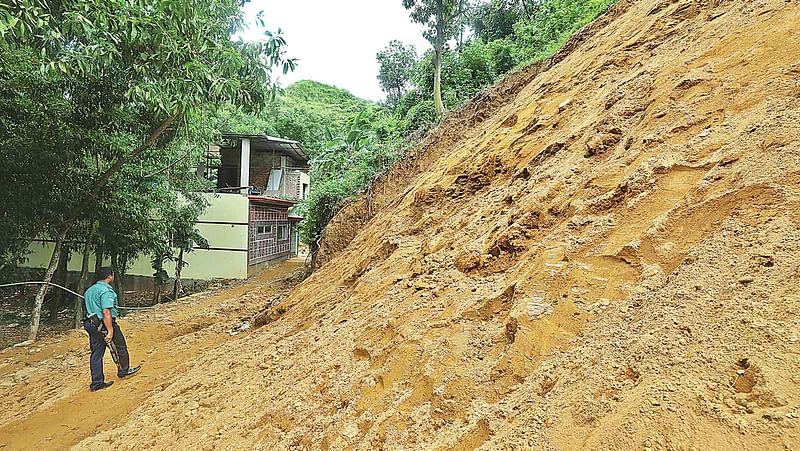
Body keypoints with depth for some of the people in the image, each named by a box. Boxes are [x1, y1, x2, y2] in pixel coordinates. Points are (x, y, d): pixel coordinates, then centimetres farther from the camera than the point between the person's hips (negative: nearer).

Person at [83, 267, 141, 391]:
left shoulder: (90, 290, 13)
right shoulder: (106, 290, -18)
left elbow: (90, 308, 19)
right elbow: (106, 312, -25)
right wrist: (110, 331, -26)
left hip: (91, 324, 9)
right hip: (104, 324, -9)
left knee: (96, 354, 10)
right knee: (121, 346, 13)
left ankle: (97, 383, 14)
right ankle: (124, 370, 30)